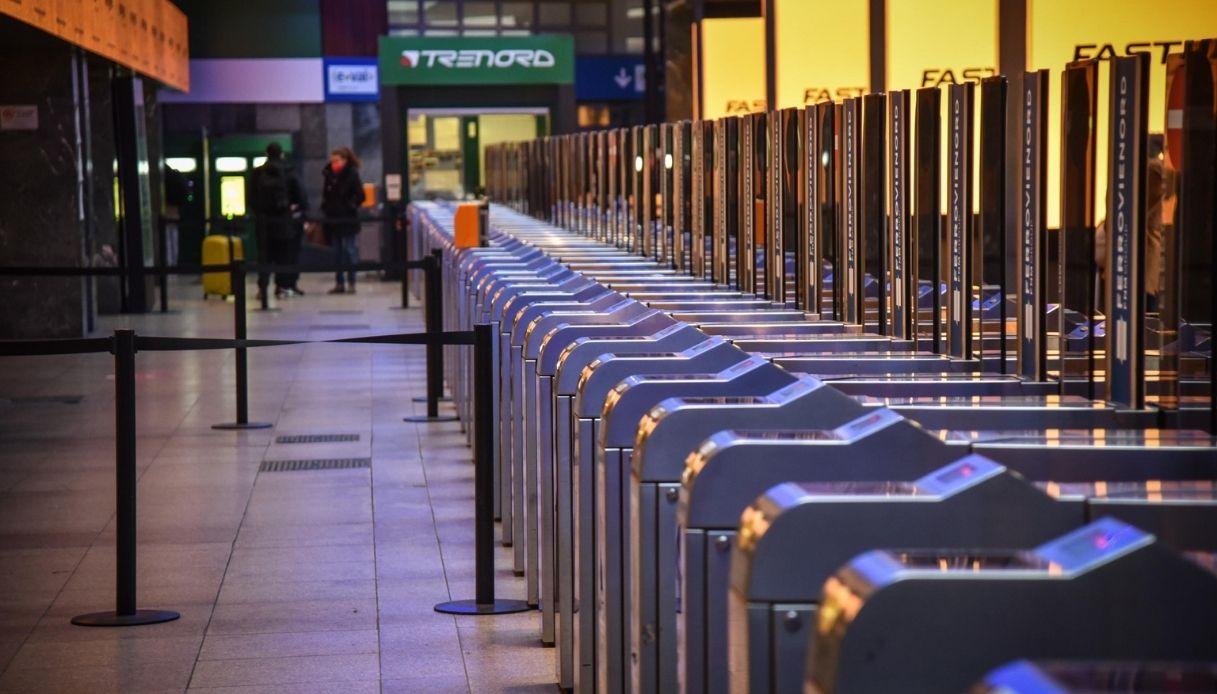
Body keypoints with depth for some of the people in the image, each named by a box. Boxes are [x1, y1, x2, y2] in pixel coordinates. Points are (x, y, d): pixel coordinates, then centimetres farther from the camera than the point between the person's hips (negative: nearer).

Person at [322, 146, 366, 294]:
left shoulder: (352, 175, -7)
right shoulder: (330, 176, 10)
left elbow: (360, 196, -9)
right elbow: (326, 195, 19)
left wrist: (349, 206, -15)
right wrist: (325, 208, 6)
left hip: (349, 221, -6)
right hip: (334, 220, 6)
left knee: (350, 251, -3)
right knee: (338, 252, 9)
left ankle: (351, 283, 0)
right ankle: (339, 283, 14)